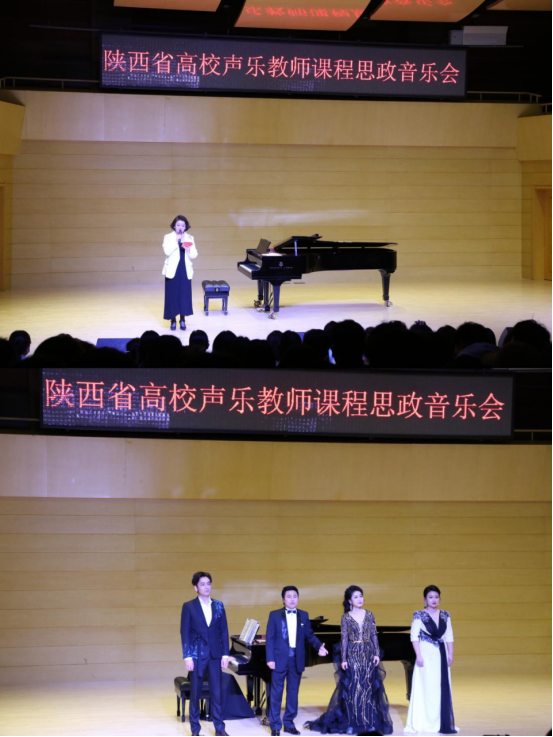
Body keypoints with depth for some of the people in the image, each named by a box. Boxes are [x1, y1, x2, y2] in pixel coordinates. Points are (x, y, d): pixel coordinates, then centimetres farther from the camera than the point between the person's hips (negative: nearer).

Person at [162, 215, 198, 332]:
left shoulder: (190, 238, 8)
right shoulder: (168, 237, 0)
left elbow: (194, 255, 0)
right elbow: (167, 252, -16)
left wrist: (188, 250, -20)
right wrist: (177, 241, -20)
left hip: (185, 271, 2)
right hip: (172, 271, -2)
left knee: (184, 295, 1)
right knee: (172, 296, -1)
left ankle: (183, 319, 8)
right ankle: (173, 320, 6)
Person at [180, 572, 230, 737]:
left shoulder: (218, 606, 8)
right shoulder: (189, 607, -1)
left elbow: (224, 631, 8)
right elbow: (185, 633, -4)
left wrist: (225, 654, 1)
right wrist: (187, 657, -10)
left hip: (215, 654, 2)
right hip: (197, 654, -2)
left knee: (217, 692, 0)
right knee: (195, 692, 3)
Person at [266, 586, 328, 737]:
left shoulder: (304, 615, 9)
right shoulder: (275, 615, -1)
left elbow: (309, 635, 7)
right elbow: (270, 638, -4)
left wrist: (319, 647, -12)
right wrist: (270, 659, -11)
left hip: (297, 659, 3)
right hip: (280, 659, -3)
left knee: (293, 692, 9)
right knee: (276, 692, 0)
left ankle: (289, 723, 18)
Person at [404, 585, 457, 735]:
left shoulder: (445, 615, 8)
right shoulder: (419, 615, -5)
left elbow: (449, 636, 10)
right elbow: (414, 636, -9)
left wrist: (450, 655, 2)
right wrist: (419, 656, -16)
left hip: (441, 655, 5)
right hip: (426, 654, -5)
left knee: (443, 688, 7)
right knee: (427, 688, -2)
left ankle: (443, 722, 15)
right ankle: (427, 723, 2)